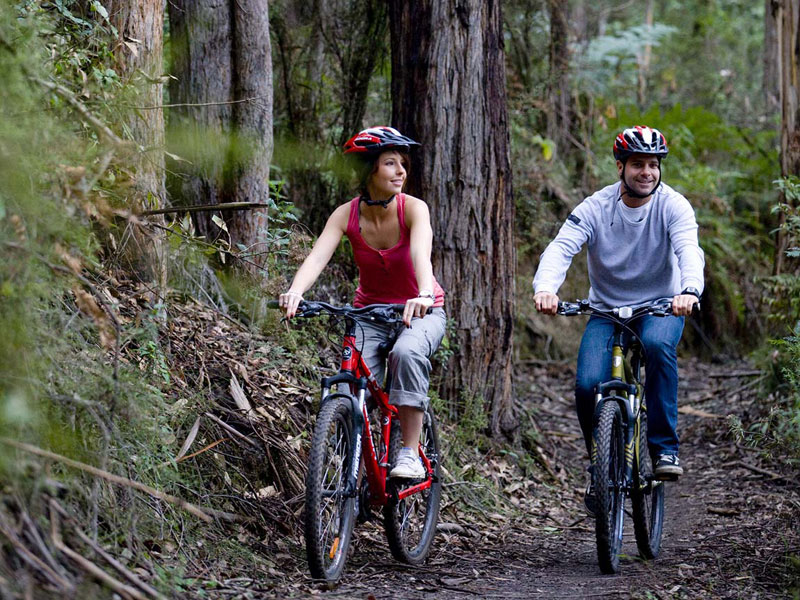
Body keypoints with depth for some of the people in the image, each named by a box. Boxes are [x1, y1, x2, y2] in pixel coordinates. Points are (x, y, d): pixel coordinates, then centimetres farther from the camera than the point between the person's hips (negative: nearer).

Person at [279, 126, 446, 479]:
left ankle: (410, 454, -26)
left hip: (420, 313, -2)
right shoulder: (347, 215, -12)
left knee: (407, 353, -35)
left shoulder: (413, 208, -18)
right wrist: (295, 291, -50)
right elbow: (318, 256, -28)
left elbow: (421, 254, -37)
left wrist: (425, 295, -58)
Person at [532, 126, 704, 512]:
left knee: (658, 345, -36)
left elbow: (689, 250, -29)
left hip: (660, 306, -1)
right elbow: (560, 248, -24)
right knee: (588, 385, -21)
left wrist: (689, 290, -52)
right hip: (606, 310, 1)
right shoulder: (595, 208, -11)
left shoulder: (673, 206, -12)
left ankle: (664, 448, -24)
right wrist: (545, 288, -47)